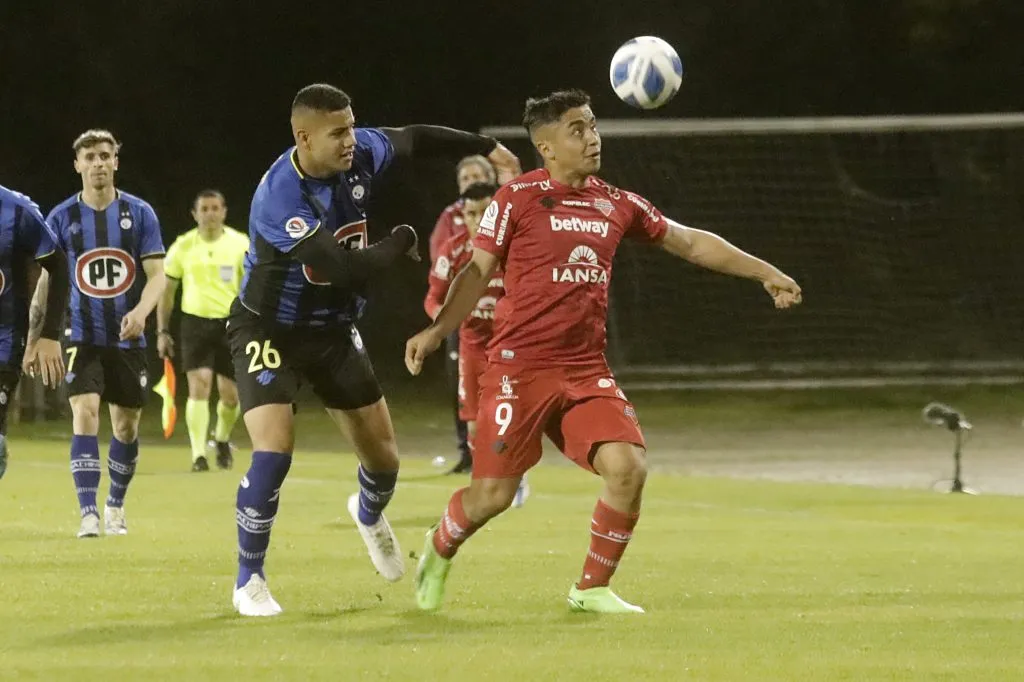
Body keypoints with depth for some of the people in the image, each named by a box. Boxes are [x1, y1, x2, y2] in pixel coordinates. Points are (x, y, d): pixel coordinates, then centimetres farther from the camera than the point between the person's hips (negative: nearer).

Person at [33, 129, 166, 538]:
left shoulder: (139, 213, -1)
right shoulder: (62, 218, 0)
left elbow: (156, 275, -4)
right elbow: (45, 279, 6)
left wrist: (141, 311, -23)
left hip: (128, 338, 1)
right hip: (82, 337, -1)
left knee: (126, 425, 8)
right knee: (85, 414, -17)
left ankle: (115, 507, 29)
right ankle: (89, 514, -19)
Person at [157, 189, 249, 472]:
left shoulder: (241, 244, -2)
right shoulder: (182, 246, 1)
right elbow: (166, 290, 9)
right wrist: (162, 332, 5)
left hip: (230, 324, 1)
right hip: (195, 323, -1)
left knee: (230, 395, 4)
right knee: (199, 386, -15)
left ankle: (222, 439, 34)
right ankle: (199, 455, -14)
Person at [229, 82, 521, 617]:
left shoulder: (359, 153, -13)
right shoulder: (280, 198, -33)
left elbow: (413, 140, 9)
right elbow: (345, 268, -35)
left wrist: (487, 148, 15)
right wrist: (403, 242, -19)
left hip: (333, 328, 6)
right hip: (270, 330, -6)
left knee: (383, 457, 9)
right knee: (275, 447, -24)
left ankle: (369, 514, 47)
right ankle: (248, 581, -6)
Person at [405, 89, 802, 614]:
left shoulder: (616, 205, 10)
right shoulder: (518, 199, -4)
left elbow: (691, 242, 19)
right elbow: (478, 271, -4)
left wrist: (765, 273, 17)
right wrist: (437, 330, -18)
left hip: (586, 369, 4)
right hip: (520, 367, -4)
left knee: (628, 468, -15)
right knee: (493, 493, -6)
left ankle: (593, 588, 4)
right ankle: (439, 551, 28)